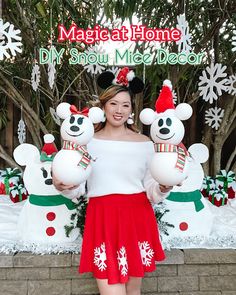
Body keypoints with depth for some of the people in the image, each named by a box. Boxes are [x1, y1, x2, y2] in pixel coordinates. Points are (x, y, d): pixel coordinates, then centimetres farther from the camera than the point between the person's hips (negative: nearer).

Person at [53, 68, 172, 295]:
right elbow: (76, 187, 3)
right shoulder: (88, 142, 3)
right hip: (103, 219, -1)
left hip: (137, 219, 2)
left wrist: (163, 188, -15)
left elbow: (151, 191, 6)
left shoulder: (144, 143, 4)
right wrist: (61, 185, -16)